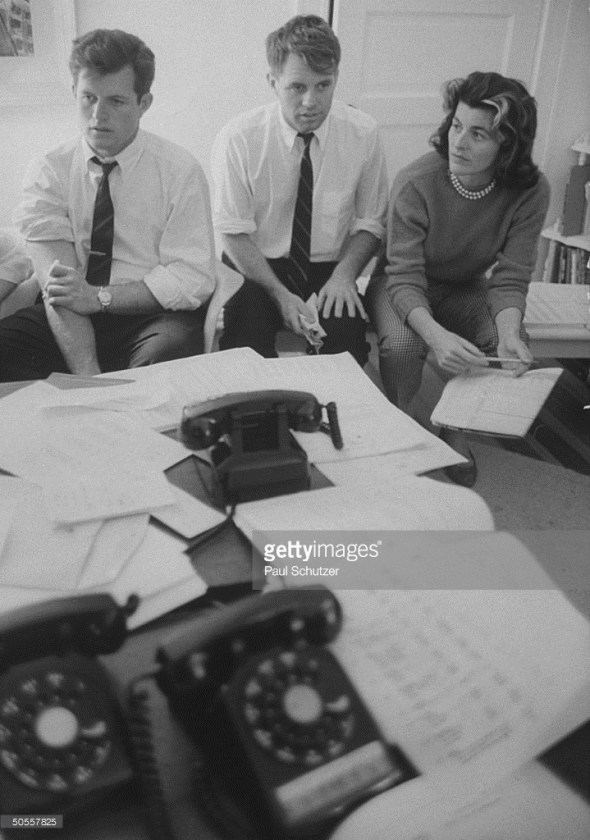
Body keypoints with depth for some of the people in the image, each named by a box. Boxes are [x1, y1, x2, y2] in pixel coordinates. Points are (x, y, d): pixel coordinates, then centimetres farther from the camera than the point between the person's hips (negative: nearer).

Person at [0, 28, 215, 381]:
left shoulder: (179, 170, -3)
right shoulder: (49, 173, 1)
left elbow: (193, 278, -11)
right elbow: (60, 284, -11)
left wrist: (99, 297, -18)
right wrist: (87, 375, -25)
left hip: (154, 318, -2)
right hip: (73, 313, 2)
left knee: (168, 349, -35)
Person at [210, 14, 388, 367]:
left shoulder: (363, 133, -4)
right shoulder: (238, 138, -10)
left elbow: (371, 222, 3)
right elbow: (234, 232, -8)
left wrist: (344, 274, -15)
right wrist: (280, 294, -19)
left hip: (328, 271, 1)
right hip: (256, 269, -1)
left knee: (347, 335, -28)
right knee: (245, 340, -30)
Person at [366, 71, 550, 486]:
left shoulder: (530, 191, -20)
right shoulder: (416, 183, -27)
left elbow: (510, 278, -16)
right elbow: (405, 278, -27)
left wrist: (509, 333, -37)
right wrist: (436, 335, -46)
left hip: (467, 288, 2)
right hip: (405, 286, -2)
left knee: (515, 351, -25)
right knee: (401, 346, -34)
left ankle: (457, 428, 4)